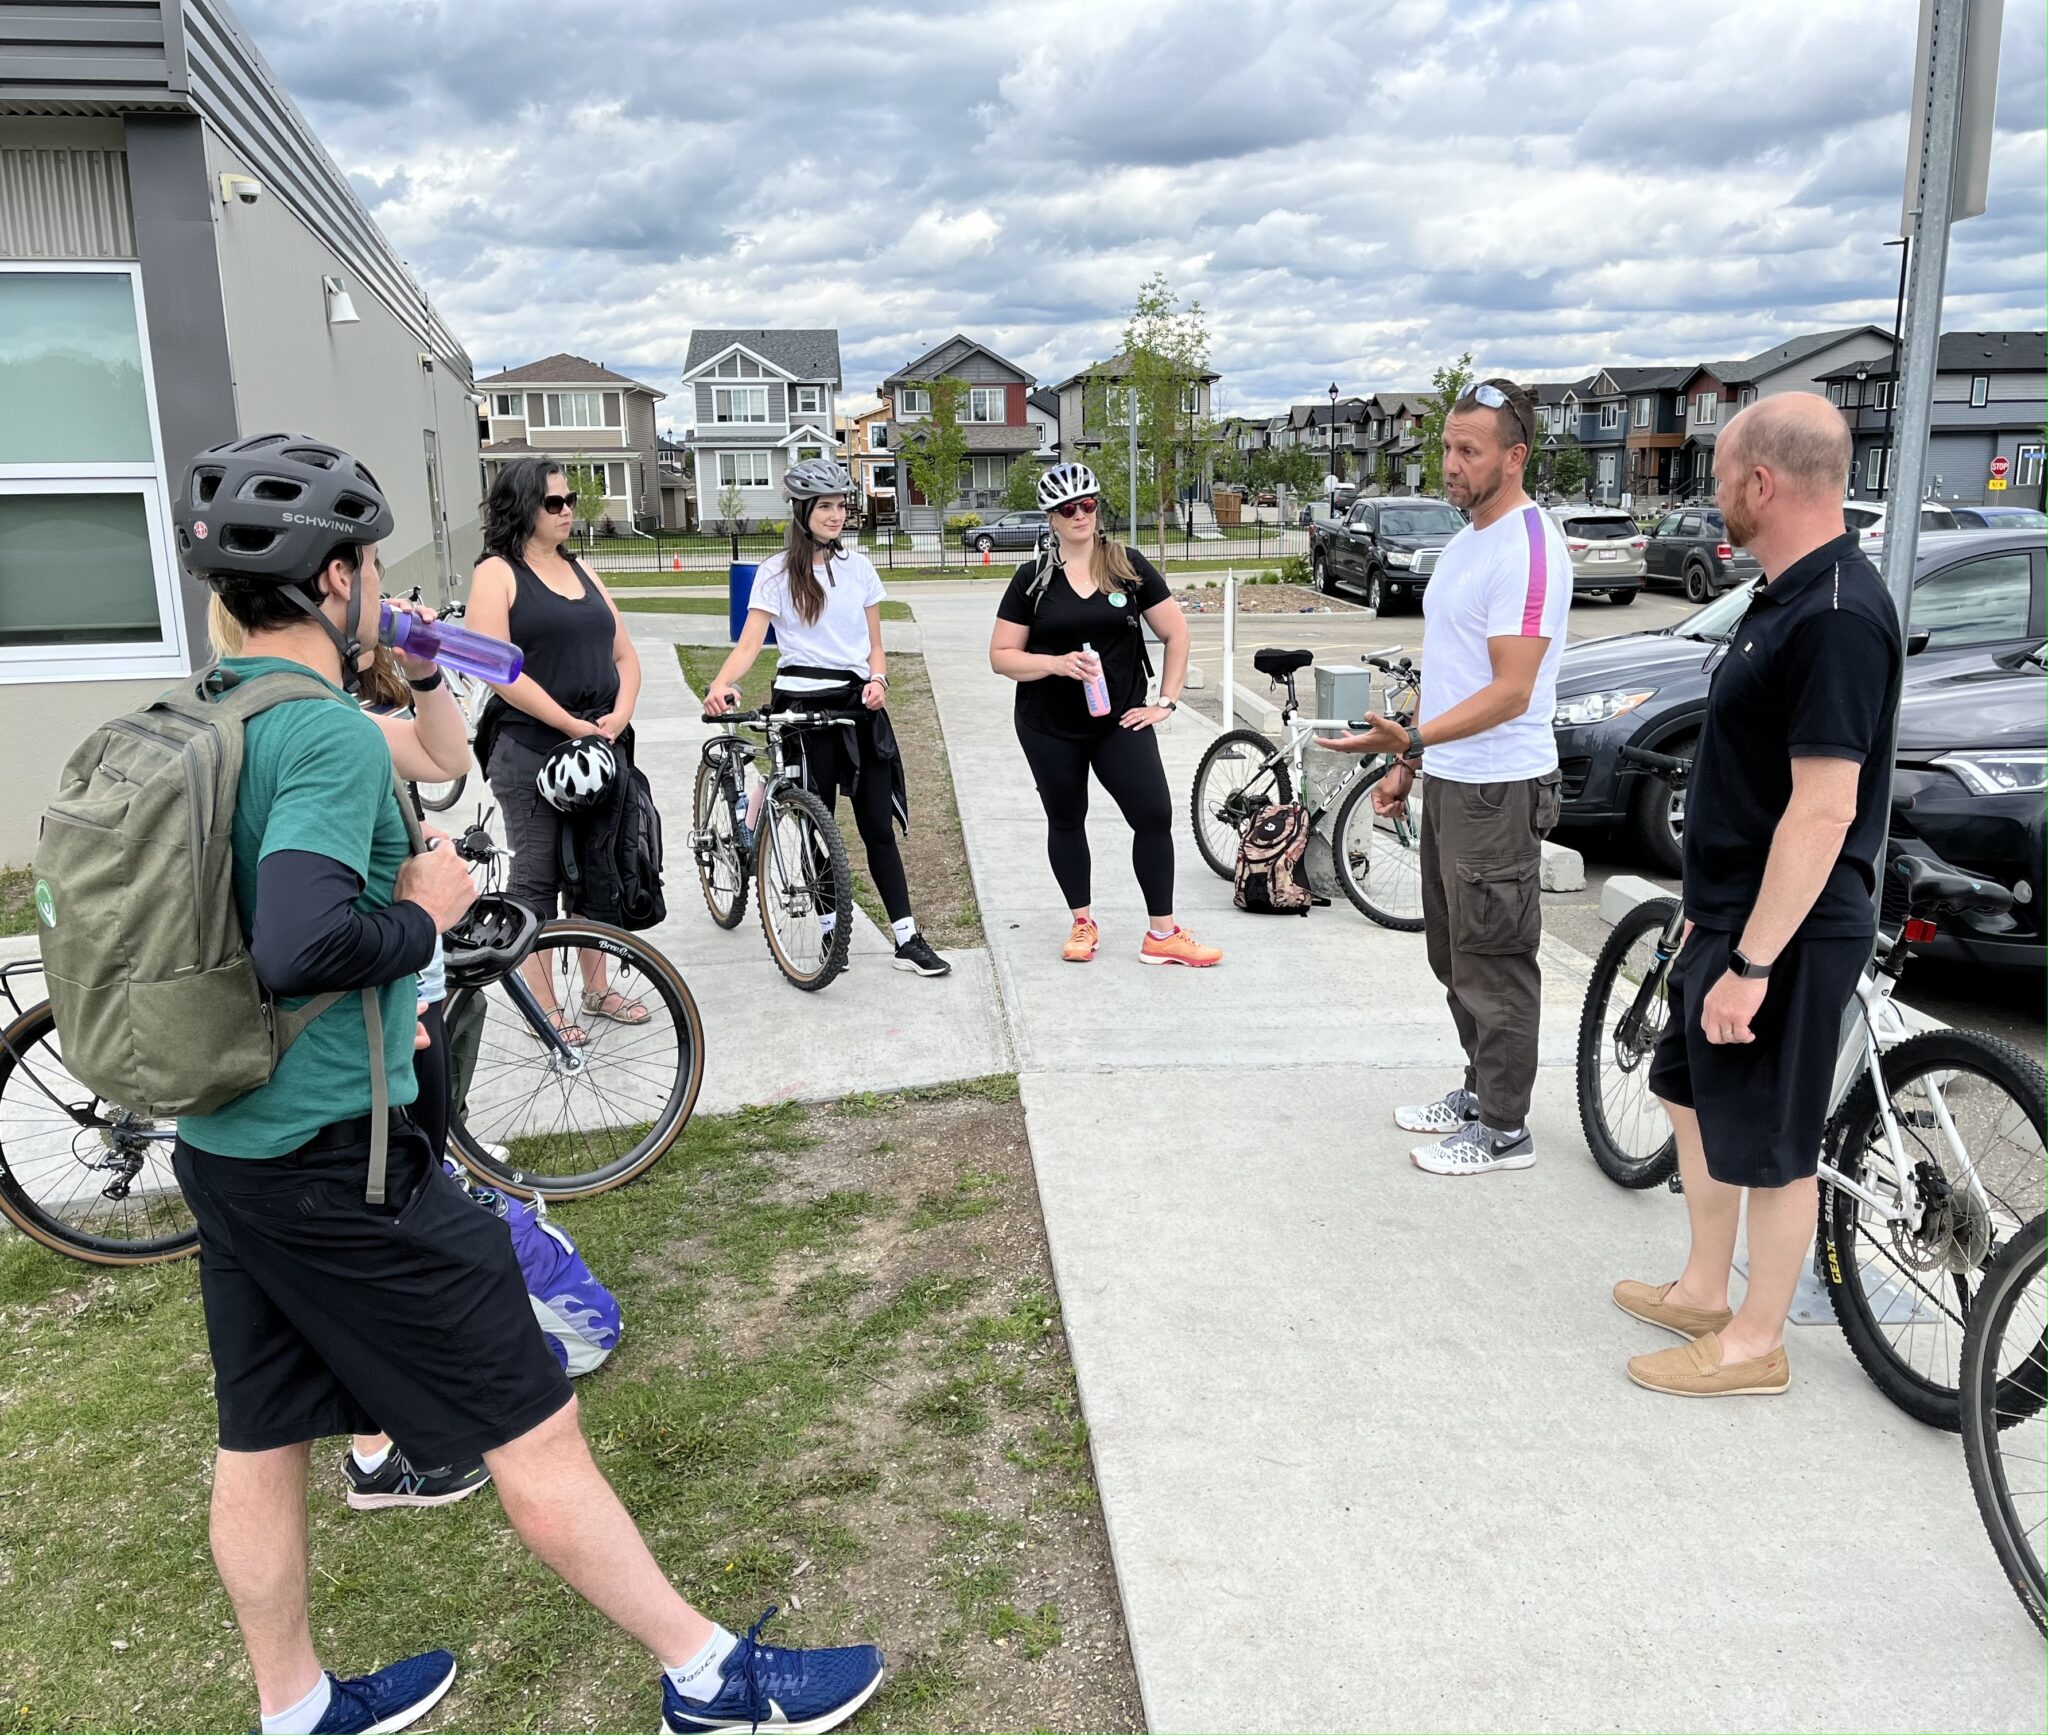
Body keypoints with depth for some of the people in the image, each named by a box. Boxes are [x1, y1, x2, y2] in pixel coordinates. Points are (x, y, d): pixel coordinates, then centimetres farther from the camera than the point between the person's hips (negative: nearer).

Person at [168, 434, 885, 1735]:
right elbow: (303, 943, -33)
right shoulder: (330, 735, -20)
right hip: (338, 1160, -9)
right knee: (534, 1430, 1)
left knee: (262, 1441, 20)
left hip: (221, 1147, 9)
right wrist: (425, 911, -16)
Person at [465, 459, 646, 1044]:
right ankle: (545, 1009, 12)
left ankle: (596, 990, 27)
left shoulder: (580, 570, 14)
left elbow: (624, 654, 13)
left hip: (599, 748, 7)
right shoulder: (497, 574, -5)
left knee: (595, 870, 14)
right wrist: (572, 725, -17)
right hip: (530, 752, -6)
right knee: (536, 879, 2)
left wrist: (619, 716, -4)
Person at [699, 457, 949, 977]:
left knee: (878, 825, 1)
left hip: (858, 702, 3)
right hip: (802, 704, -2)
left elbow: (875, 644, 13)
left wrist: (877, 680, -8)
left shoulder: (859, 567, 10)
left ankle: (907, 939, 2)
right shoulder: (777, 571, -1)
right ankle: (830, 929, 18)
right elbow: (749, 644, -9)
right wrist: (720, 686, -28)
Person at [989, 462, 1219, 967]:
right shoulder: (1033, 578, 0)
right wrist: (1057, 663, -17)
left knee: (1155, 815, -7)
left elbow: (1176, 632, 6)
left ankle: (1162, 935, 4)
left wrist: (1167, 702, 0)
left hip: (1120, 720, 0)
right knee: (1066, 821, 11)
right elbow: (1001, 656, -1)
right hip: (1049, 728, 0)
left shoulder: (1129, 566, 1)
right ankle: (1083, 924, 29)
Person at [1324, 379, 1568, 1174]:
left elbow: (1509, 693, -24)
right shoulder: (1467, 541, 13)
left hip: (1498, 790, -10)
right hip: (1448, 780, 10)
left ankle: (1503, 1129, 13)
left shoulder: (1528, 549, -18)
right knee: (1454, 954, 19)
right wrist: (1408, 760, 18)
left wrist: (1410, 738, -34)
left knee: (1494, 964, 0)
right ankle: (1480, 1088, 33)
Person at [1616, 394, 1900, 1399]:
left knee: (1769, 1143, 5)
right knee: (1691, 1094, 22)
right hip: (1732, 913, 10)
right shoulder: (1786, 596, 9)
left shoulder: (1836, 617, -24)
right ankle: (1702, 1290, 38)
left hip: (1786, 935, -10)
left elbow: (1824, 809, -27)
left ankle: (1754, 1343, 23)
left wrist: (1752, 962, -25)